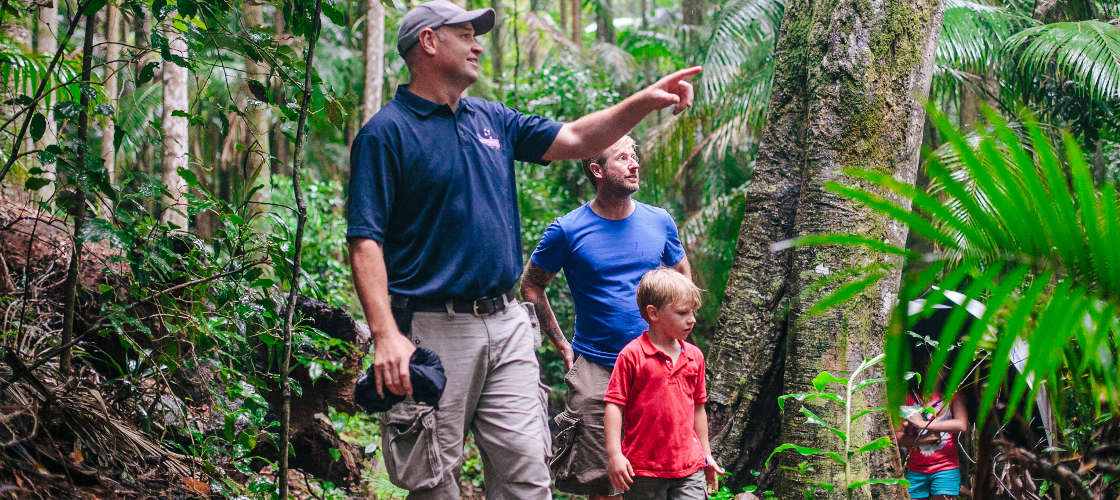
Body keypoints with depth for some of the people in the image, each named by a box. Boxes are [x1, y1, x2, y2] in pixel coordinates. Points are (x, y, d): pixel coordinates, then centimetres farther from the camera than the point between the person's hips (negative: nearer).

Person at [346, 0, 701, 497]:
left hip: (507, 325, 6)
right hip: (433, 331, -6)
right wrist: (386, 335, -23)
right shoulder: (386, 132, -6)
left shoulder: (492, 119, 16)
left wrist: (646, 100, 7)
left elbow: (574, 139, 20)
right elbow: (366, 241, -13)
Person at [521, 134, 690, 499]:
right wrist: (561, 345, 2)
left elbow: (682, 275, 22)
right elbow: (532, 285, 7)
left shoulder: (659, 222, 5)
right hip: (594, 369, -3)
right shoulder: (568, 230, -4)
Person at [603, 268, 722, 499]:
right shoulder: (632, 355, -8)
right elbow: (614, 405, -8)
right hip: (643, 468, -4)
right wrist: (613, 454, -14)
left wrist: (706, 454, 22)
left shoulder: (694, 356, 9)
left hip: (689, 466, 4)